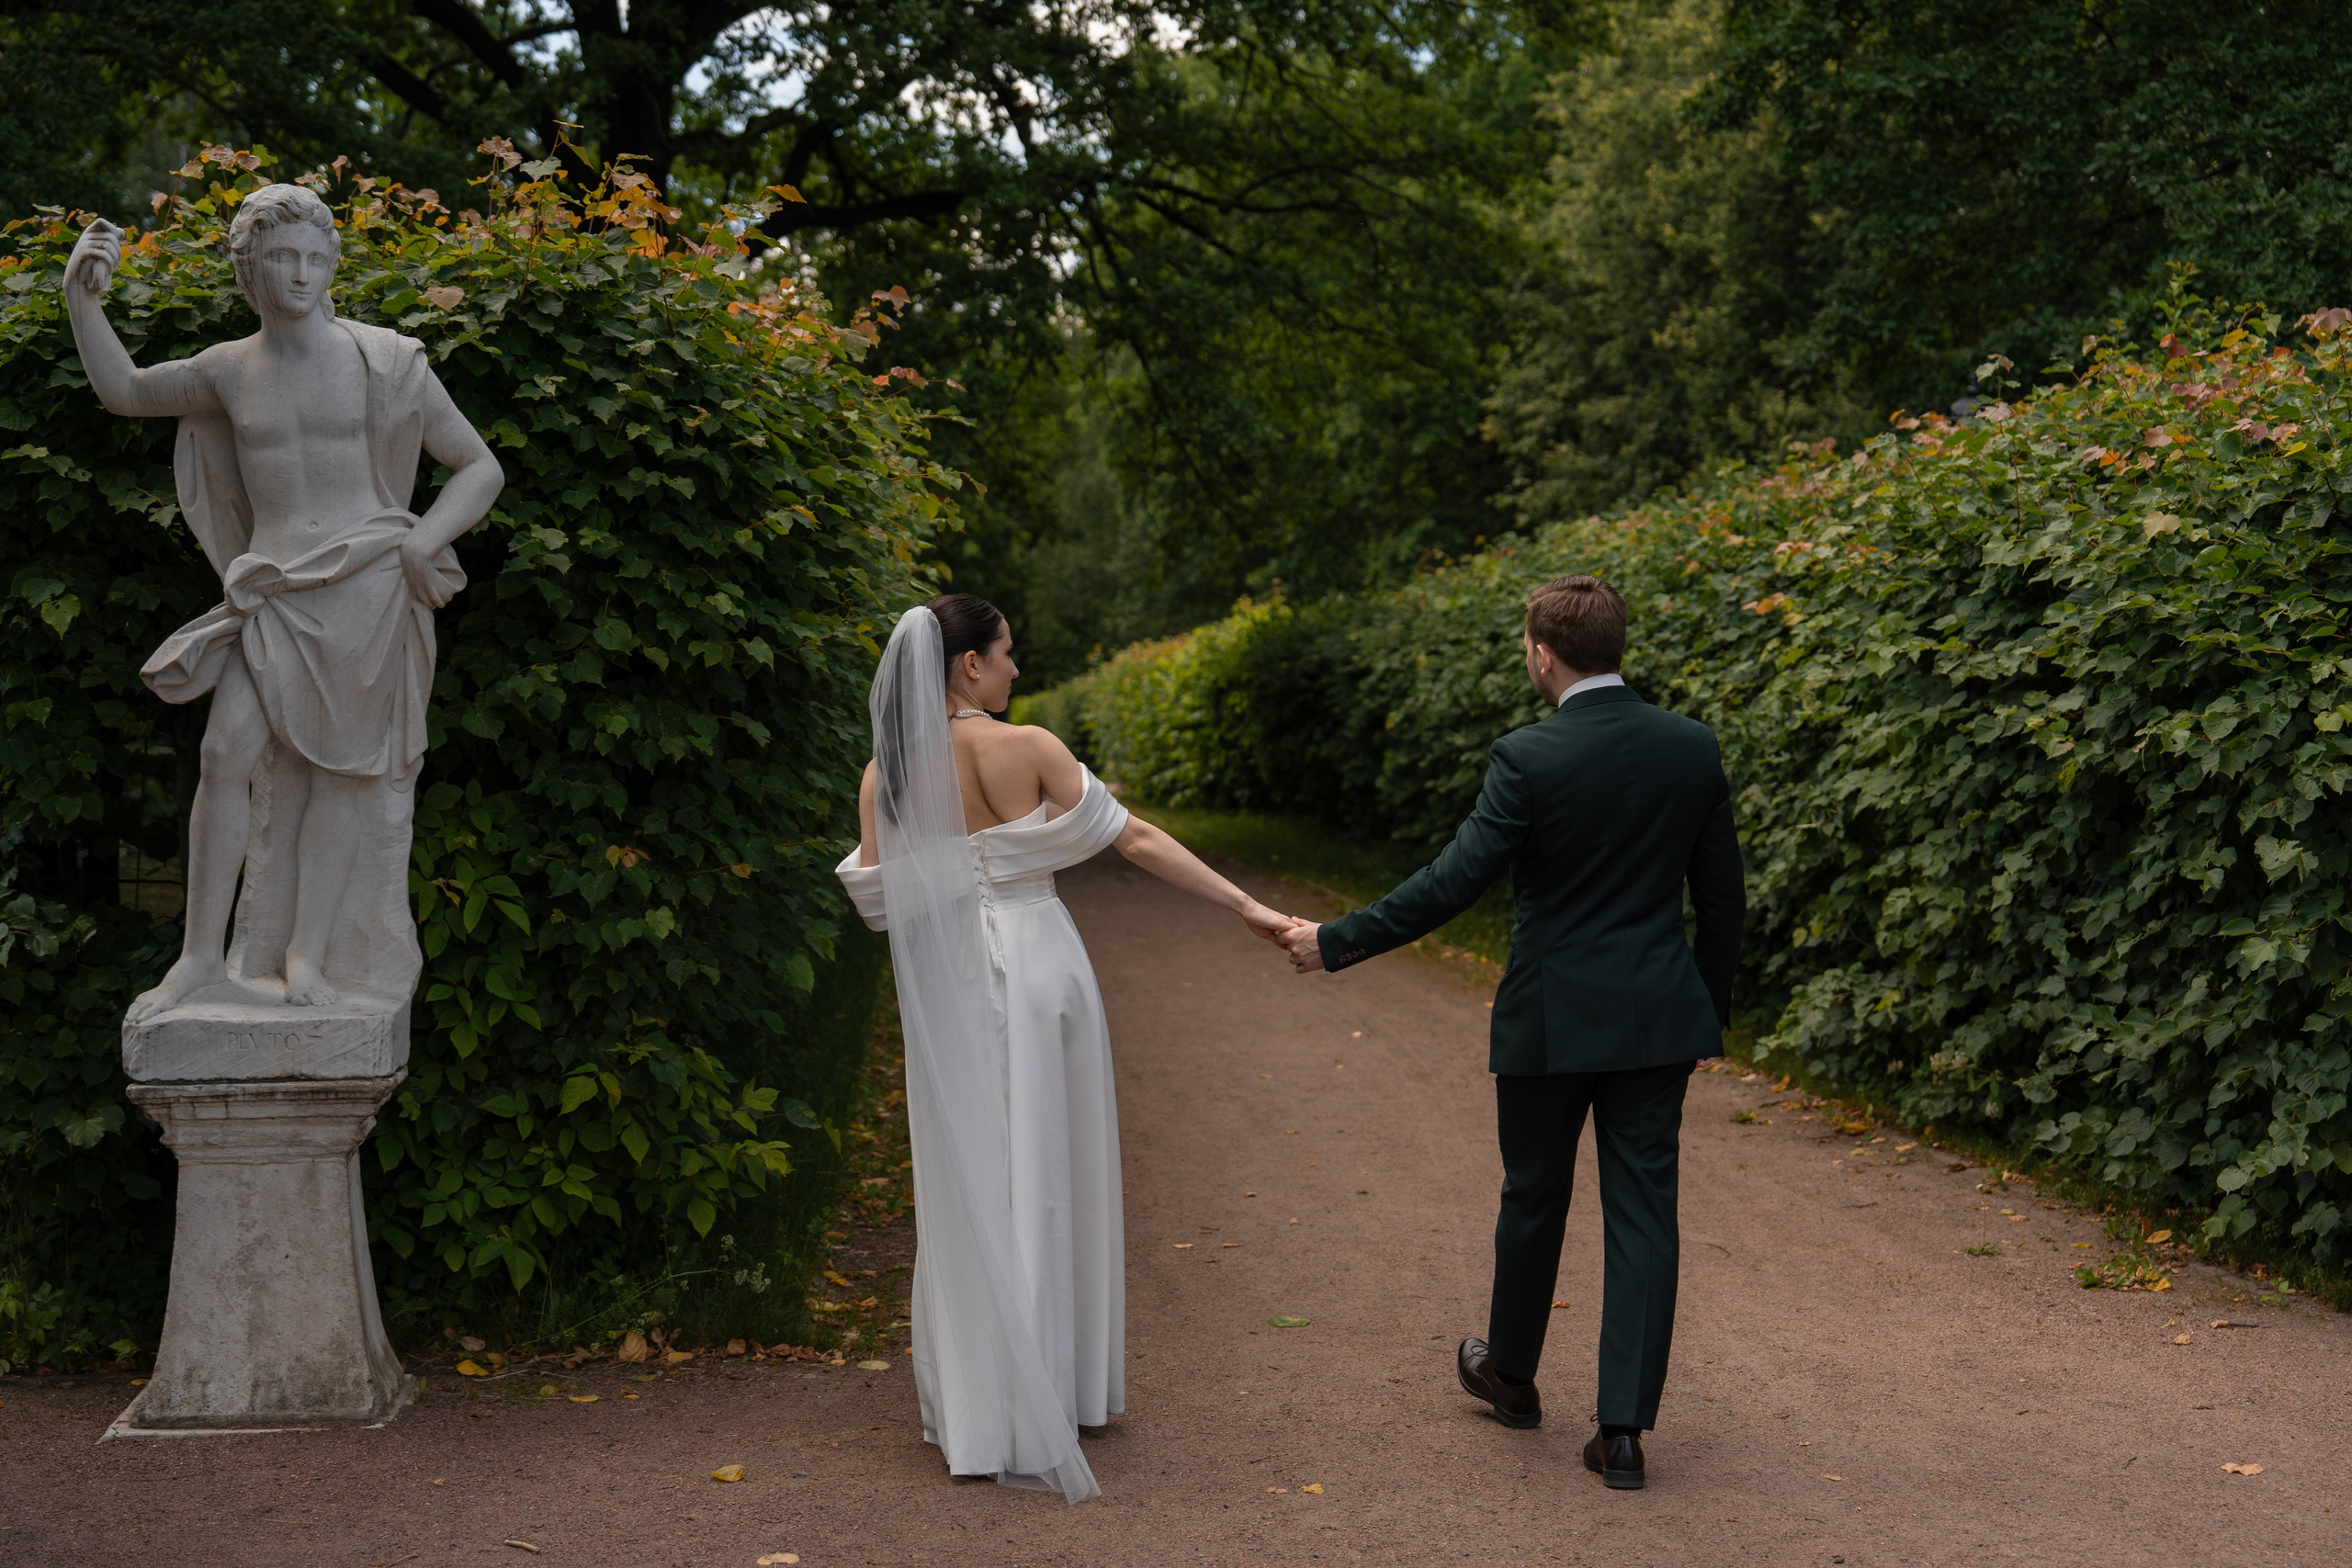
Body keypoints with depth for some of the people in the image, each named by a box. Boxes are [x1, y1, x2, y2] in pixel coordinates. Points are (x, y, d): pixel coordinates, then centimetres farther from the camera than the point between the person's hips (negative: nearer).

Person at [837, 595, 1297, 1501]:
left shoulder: (886, 771, 1)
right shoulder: (1027, 749, -10)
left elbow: (876, 898, 4)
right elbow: (1137, 839, -9)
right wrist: (1244, 905, -4)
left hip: (949, 992, 3)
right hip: (1036, 971, -3)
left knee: (968, 1185, 12)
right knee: (1041, 1179, 9)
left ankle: (975, 1401, 16)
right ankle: (1052, 1393, 19)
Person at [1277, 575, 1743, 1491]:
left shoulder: (1528, 758, -15)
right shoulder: (1694, 748, 0)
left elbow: (1451, 883, -16)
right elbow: (1722, 899, 5)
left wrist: (1335, 944, -7)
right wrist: (1711, 1015, 17)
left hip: (1549, 1021, -3)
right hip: (1659, 1020, 3)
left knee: (1533, 1201, 16)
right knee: (1643, 1215, 6)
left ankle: (1511, 1375, 37)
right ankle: (1624, 1429, 6)